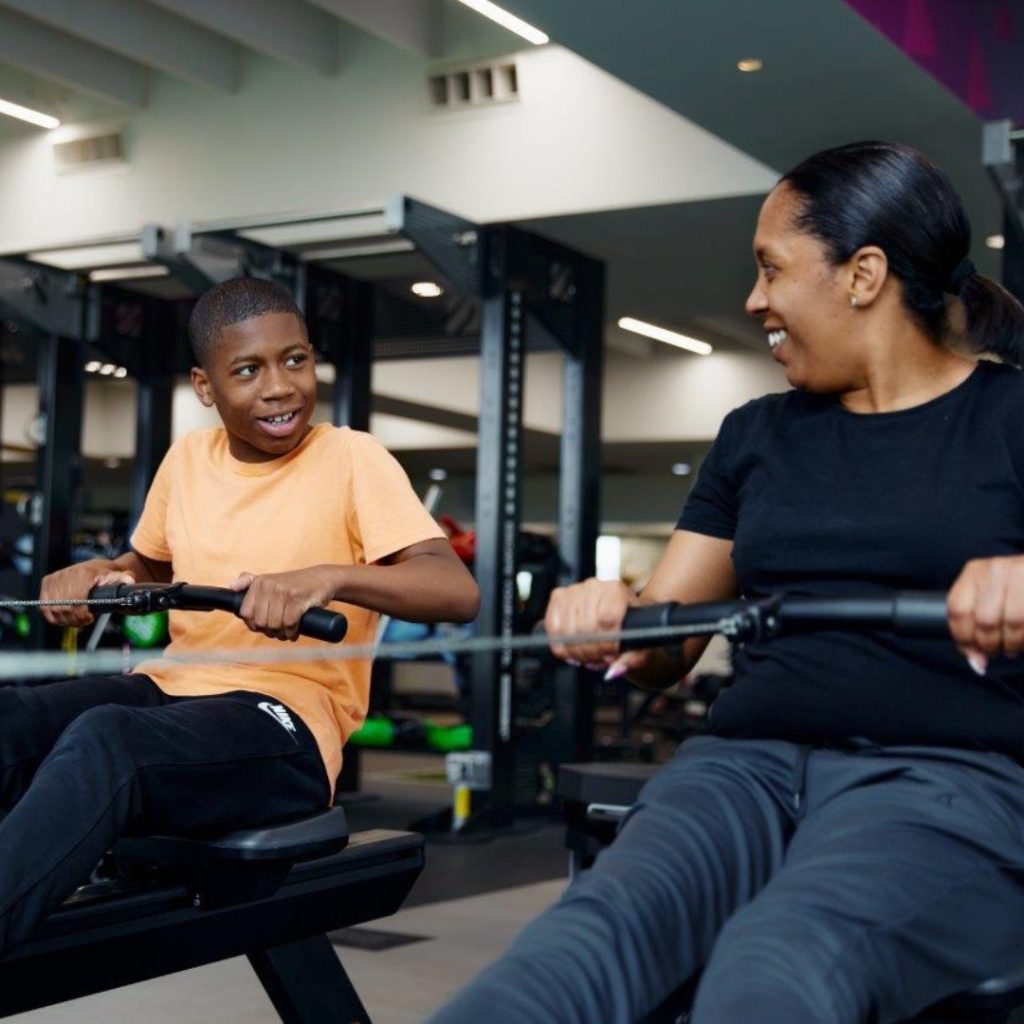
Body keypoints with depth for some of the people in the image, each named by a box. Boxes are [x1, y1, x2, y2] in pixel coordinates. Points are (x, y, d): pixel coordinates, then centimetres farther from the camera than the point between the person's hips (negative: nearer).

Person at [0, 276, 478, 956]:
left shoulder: (352, 459, -4)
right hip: (169, 692, 6)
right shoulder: (187, 457, 13)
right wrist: (97, 574, 6)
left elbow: (458, 592, -16)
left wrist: (328, 576, -34)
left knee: (102, 740, -37)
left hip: (286, 722, -5)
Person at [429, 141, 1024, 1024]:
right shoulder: (758, 435, 20)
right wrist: (609, 624, -6)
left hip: (951, 777, -3)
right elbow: (664, 640, 18)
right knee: (593, 930, -31)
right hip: (755, 762, 3)